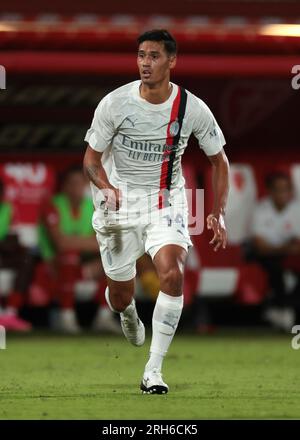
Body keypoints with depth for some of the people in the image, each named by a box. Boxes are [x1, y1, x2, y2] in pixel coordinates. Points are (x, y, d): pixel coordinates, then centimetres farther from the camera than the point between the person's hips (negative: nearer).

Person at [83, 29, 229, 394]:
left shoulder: (192, 109, -10)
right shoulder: (114, 104, -14)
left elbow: (219, 160, 4)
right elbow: (91, 159, -5)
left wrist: (218, 214, -2)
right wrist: (107, 189, -26)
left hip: (167, 200, 0)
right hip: (121, 200, 0)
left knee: (172, 274, -25)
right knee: (120, 295, 8)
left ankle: (153, 370, -18)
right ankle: (128, 313, 50)